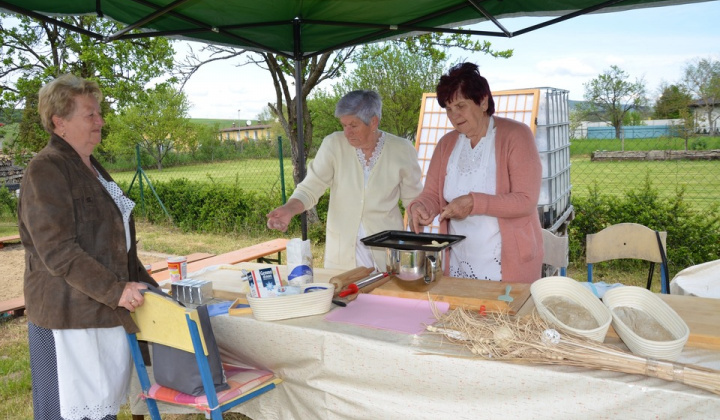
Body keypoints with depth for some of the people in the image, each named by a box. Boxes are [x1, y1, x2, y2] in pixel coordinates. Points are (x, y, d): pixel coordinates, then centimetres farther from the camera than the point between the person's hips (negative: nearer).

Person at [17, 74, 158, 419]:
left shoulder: (91, 167, 15)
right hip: (68, 314, -8)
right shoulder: (45, 170, -13)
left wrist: (143, 282, 16)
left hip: (107, 309, 8)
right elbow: (57, 251, -20)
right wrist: (114, 290, -24)